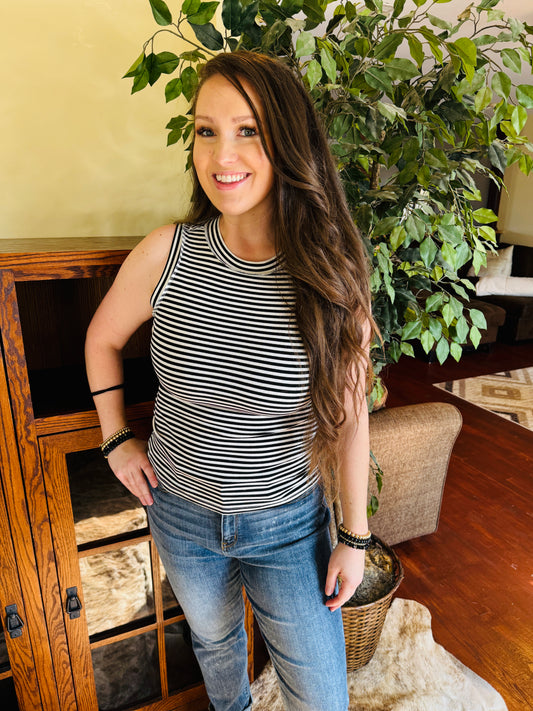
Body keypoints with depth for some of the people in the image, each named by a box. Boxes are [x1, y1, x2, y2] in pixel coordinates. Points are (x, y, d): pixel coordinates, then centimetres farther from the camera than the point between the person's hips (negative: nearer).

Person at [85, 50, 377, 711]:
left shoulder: (330, 273, -18)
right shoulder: (167, 253, -16)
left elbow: (348, 414, -9)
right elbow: (103, 338, 4)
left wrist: (355, 535, -2)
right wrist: (116, 438, 0)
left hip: (289, 525, -1)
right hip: (181, 513, 2)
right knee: (212, 637, 31)